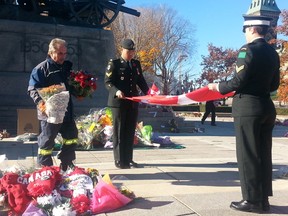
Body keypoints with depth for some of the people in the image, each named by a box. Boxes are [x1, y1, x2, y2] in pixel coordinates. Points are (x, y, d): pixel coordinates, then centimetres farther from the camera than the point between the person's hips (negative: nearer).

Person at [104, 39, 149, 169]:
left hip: (133, 103, 5)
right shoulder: (114, 64, -1)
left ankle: (129, 159, 17)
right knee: (119, 132, 0)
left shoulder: (136, 64, 15)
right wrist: (116, 91, -26)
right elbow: (108, 82, -7)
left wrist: (148, 92, -1)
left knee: (130, 132, 9)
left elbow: (141, 81, 15)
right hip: (118, 102, -5)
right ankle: (119, 160, 6)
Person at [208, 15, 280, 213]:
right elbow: (274, 85, 15)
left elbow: (239, 80, -16)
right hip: (267, 106, 8)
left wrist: (219, 87, -1)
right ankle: (263, 200, 19)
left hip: (248, 107, -8)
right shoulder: (273, 53, 13)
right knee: (263, 154, 11)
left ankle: (252, 200, 6)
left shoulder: (249, 49, -11)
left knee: (248, 154, 0)